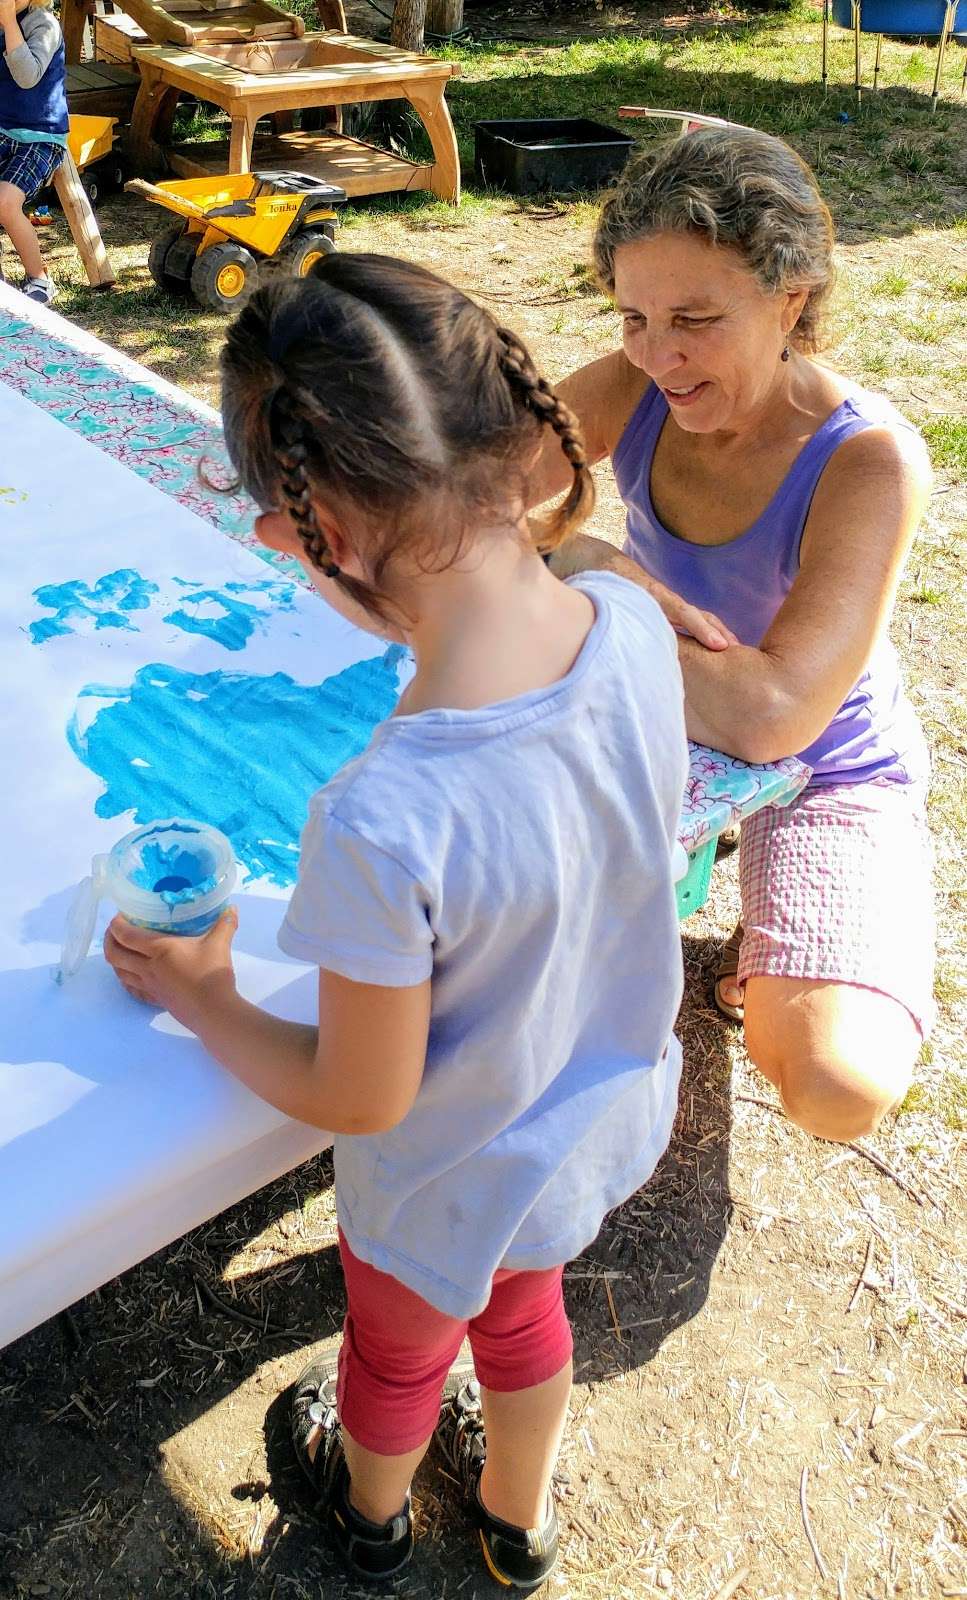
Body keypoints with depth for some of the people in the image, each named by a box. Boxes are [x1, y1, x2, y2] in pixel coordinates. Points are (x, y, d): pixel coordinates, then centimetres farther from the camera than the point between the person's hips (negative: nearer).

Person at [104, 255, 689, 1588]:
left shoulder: (382, 825, -43)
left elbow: (358, 1097, -26)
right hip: (606, 1119, 5)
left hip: (444, 1193, -5)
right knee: (522, 1316, 36)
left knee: (396, 1353, 31)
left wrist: (199, 996, -9)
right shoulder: (635, 625, -25)